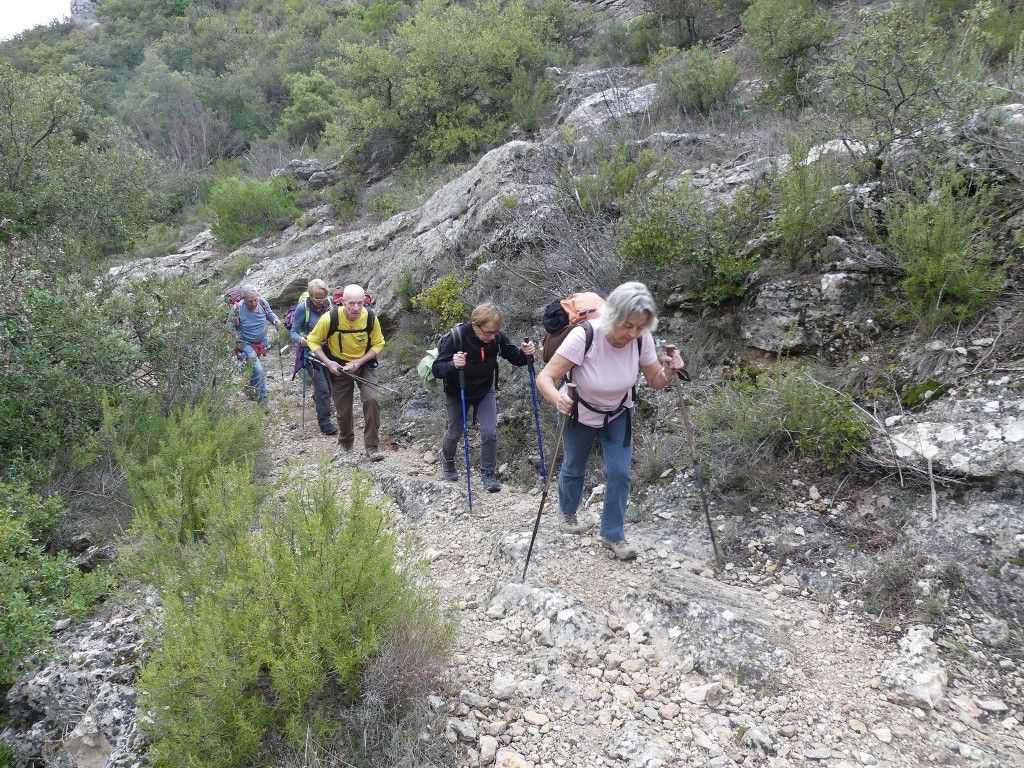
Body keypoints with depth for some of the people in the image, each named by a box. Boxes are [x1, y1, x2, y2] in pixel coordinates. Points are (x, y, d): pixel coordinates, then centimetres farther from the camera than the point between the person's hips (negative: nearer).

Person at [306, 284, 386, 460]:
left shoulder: (371, 318, -22)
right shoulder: (329, 318, -25)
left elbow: (378, 343, -7)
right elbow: (313, 341, -11)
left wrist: (360, 362, -20)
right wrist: (328, 362, -23)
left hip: (364, 364, 0)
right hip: (338, 366, 0)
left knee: (371, 399, -22)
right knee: (343, 409, 8)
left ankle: (372, 446, -9)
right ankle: (346, 440, 39)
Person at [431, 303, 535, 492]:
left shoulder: (497, 337, -23)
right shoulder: (456, 337, -32)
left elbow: (514, 357, -11)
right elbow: (436, 369, -31)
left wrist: (524, 353, -34)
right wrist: (452, 365, -53)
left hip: (485, 391, 2)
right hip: (457, 393, -2)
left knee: (490, 432, -7)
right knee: (455, 432, 15)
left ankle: (489, 472, 16)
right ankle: (447, 459, 48)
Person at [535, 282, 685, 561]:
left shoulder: (641, 339, -25)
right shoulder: (583, 336, -37)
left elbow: (655, 381, -12)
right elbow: (545, 378, -37)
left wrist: (668, 372, -34)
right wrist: (558, 398, -58)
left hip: (618, 414, 2)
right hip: (579, 414, -2)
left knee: (620, 474, -4)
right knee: (573, 467, 19)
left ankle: (612, 534, 18)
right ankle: (567, 512, 50)